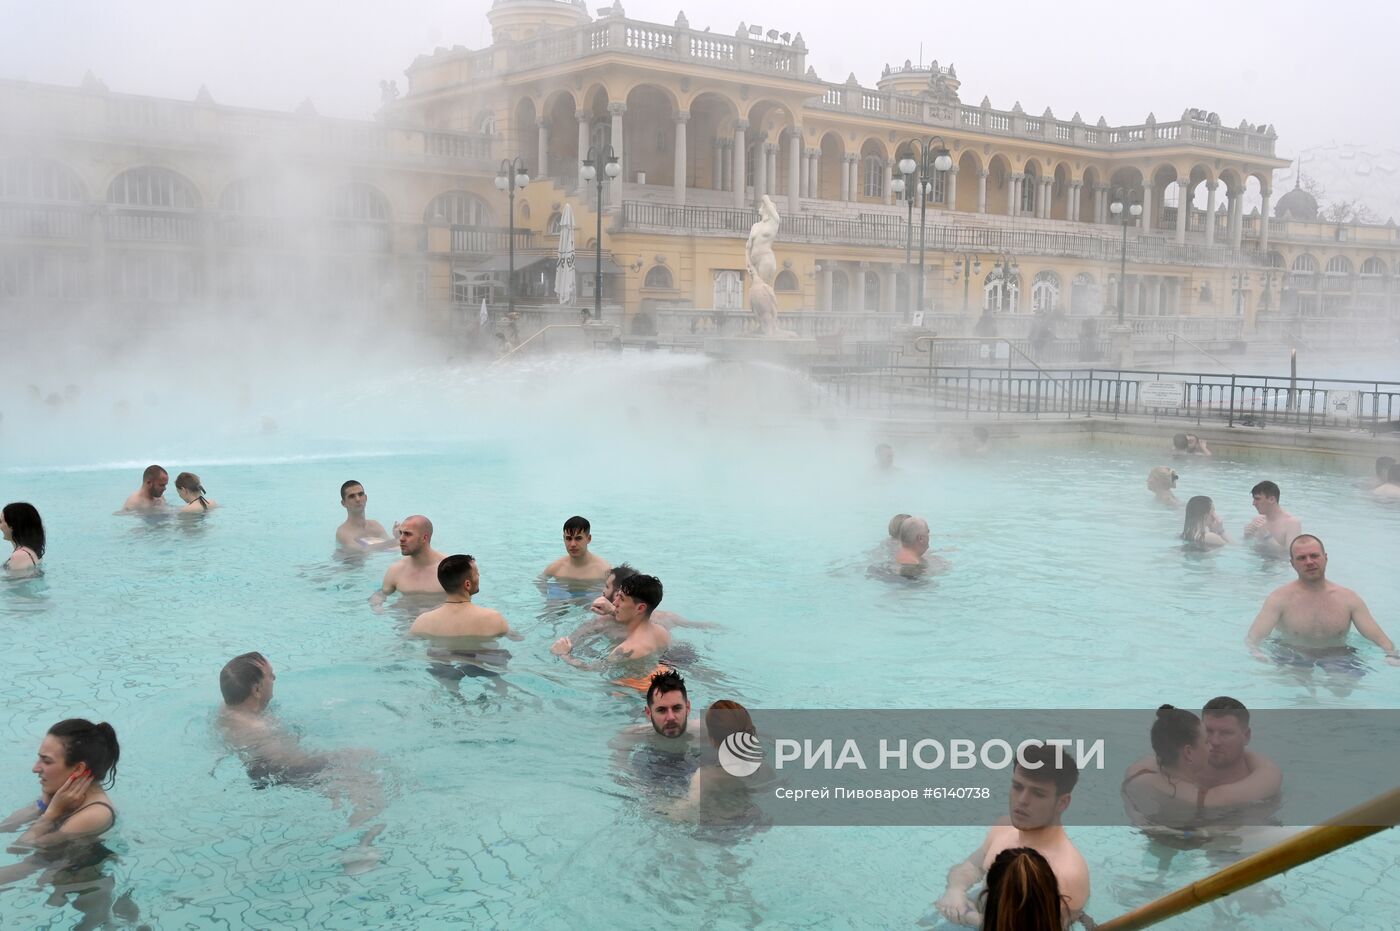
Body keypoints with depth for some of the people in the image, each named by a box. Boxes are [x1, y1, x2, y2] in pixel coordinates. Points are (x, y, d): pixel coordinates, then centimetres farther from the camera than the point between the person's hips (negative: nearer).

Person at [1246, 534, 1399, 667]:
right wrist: (1257, 653, -36)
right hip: (1291, 661, -3)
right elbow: (1252, 638, -13)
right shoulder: (1280, 598, -7)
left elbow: (1380, 639, 2)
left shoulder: (1348, 598, 3)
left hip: (1338, 662, 3)